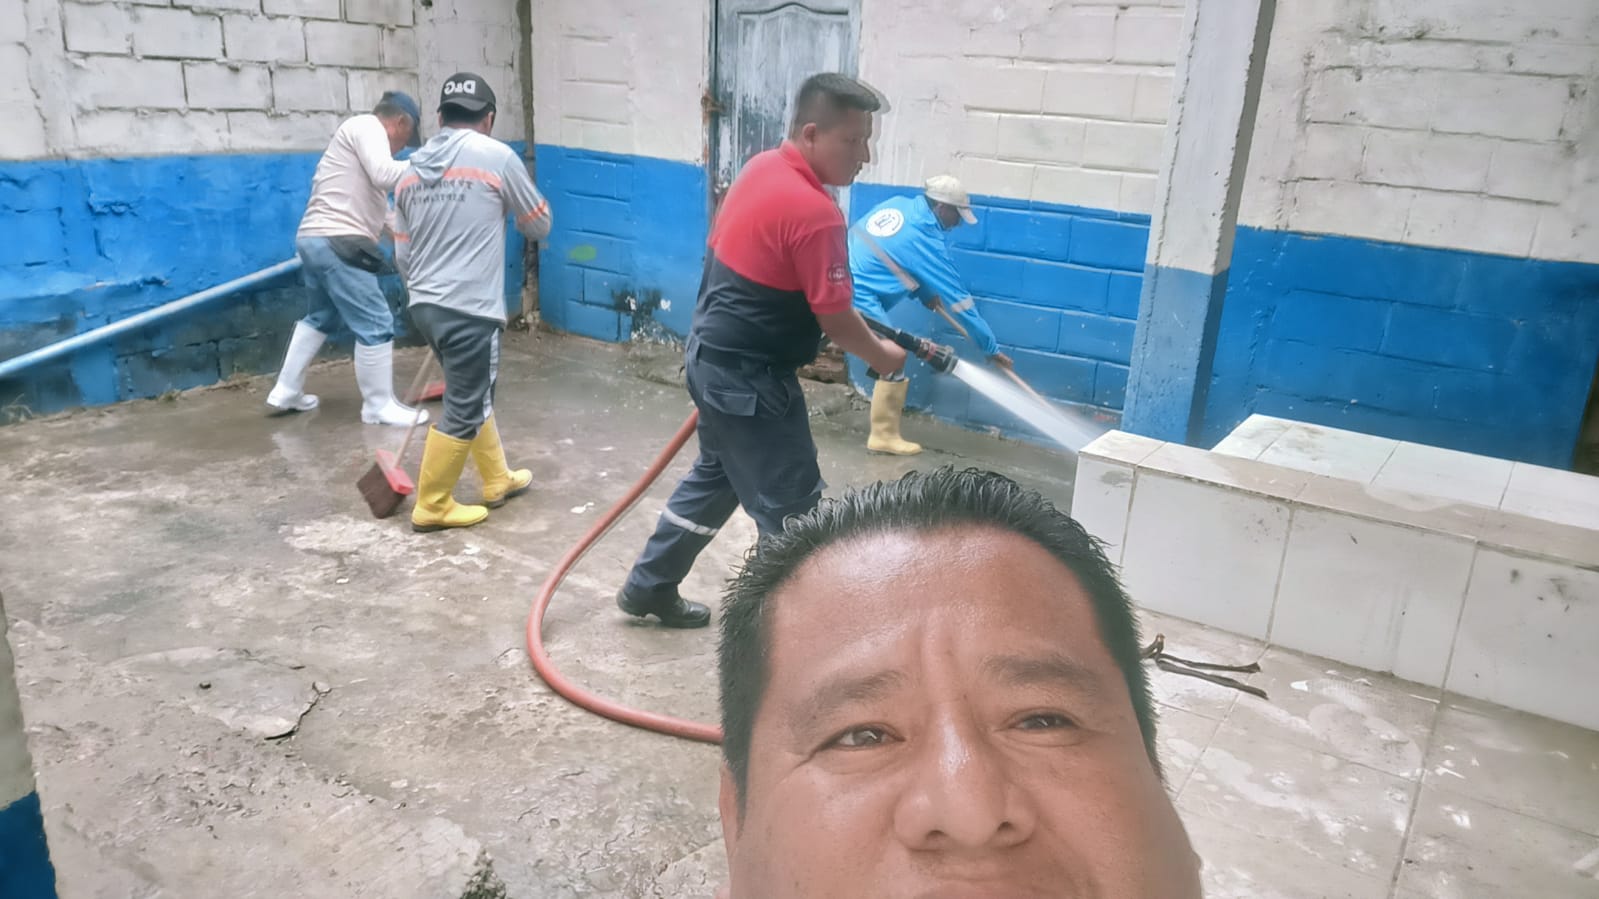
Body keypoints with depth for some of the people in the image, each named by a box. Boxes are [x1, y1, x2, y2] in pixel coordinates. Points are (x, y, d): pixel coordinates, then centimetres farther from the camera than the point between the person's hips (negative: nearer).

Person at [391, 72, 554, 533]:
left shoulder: (411, 170, 12)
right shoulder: (496, 156, -6)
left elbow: (402, 255, 14)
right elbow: (539, 224, 5)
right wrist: (508, 212, 26)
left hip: (425, 306, 8)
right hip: (470, 311, -7)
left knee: (474, 396, 22)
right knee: (464, 412, 3)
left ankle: (497, 480, 35)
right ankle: (431, 506, 11)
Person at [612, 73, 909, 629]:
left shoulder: (762, 168, 4)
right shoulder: (814, 213, -24)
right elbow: (834, 318, -18)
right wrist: (880, 356, 0)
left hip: (715, 355, 10)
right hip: (748, 378, -10)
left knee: (716, 476, 25)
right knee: (790, 507, 2)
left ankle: (649, 585, 37)